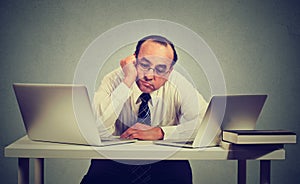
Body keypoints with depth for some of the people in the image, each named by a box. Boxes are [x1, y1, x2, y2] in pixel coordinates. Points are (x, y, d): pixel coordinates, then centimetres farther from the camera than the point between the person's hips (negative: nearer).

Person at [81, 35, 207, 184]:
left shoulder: (178, 84, -9)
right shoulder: (114, 80, -12)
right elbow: (97, 130, -26)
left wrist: (159, 132, -23)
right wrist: (128, 82, -29)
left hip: (165, 160, 4)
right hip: (117, 159, -3)